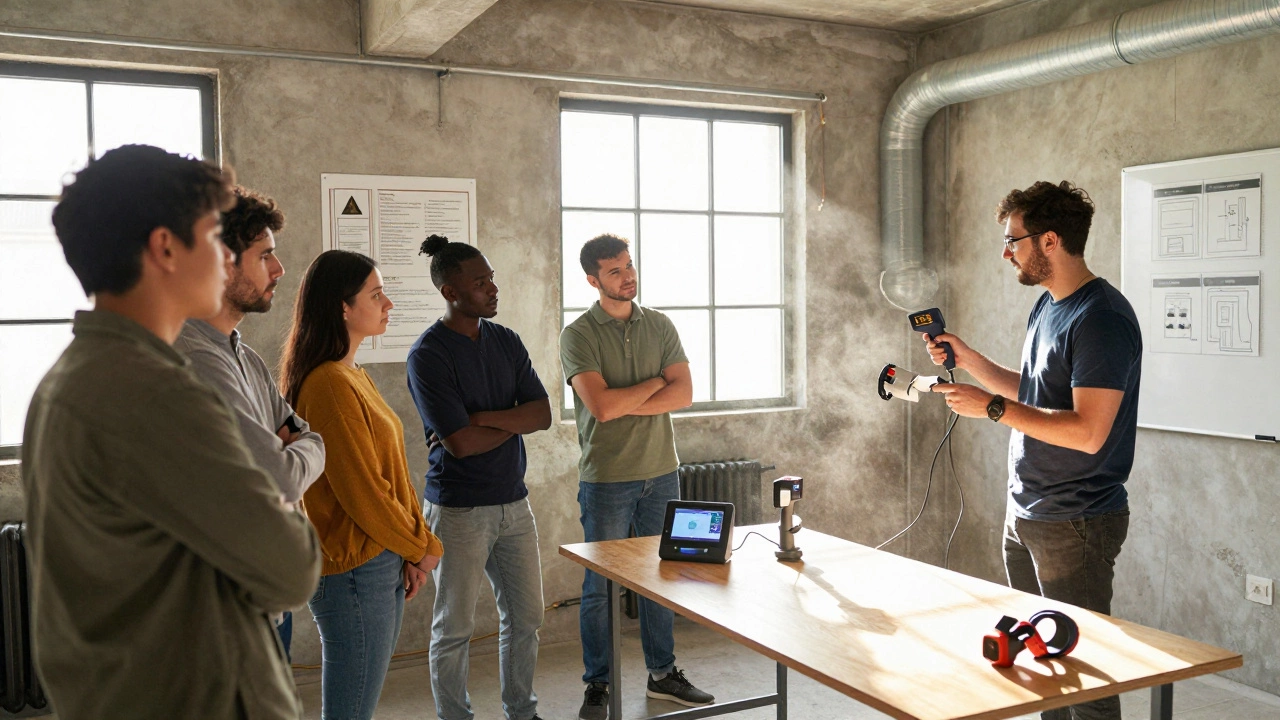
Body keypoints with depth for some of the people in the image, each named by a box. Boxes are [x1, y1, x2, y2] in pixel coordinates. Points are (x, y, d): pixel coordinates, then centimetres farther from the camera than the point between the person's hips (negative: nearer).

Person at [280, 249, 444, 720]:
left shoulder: (354, 376, 12)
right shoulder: (330, 385, -19)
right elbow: (363, 492, -19)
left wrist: (412, 550, 6)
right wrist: (421, 548, -5)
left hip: (383, 565, 10)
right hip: (355, 571, -9)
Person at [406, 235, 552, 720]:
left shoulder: (506, 342, 6)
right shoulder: (428, 354, -13)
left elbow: (543, 415, -3)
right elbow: (460, 442, -20)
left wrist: (484, 417, -17)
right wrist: (515, 420, -5)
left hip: (513, 502, 6)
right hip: (459, 510, -6)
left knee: (525, 616, 15)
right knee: (455, 628, 7)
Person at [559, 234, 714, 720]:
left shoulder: (660, 326, 6)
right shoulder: (579, 334, -7)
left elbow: (683, 394, -5)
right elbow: (601, 405, -19)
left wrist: (624, 404, -14)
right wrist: (655, 382, -7)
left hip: (661, 472, 4)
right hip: (607, 478, -4)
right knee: (600, 586, 5)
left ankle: (662, 673, 28)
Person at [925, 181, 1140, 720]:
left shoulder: (1101, 318, -19)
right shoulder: (1047, 306, 11)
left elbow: (1088, 432, -25)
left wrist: (993, 408, -22)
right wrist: (967, 359, 11)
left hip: (1075, 524, -9)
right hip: (1025, 514, 9)